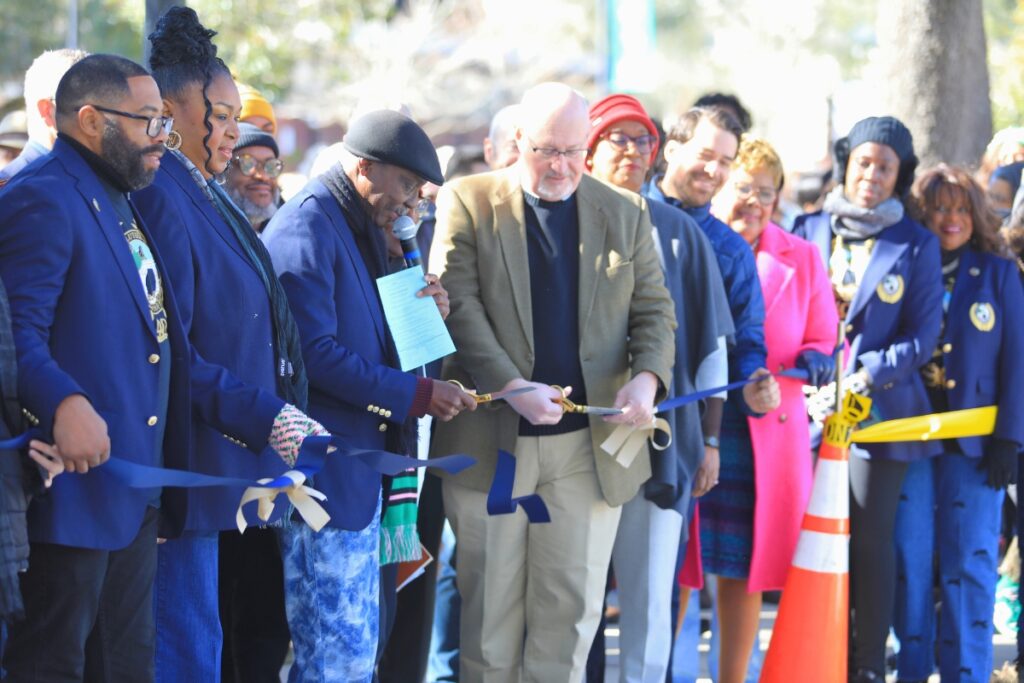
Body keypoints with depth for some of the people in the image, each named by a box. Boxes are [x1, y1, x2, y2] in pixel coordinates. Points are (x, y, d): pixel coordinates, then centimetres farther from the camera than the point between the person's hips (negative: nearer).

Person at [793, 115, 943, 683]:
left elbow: (922, 337, -1)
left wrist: (866, 377, -13)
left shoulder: (916, 245, 4)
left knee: (872, 542, -1)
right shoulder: (808, 230, 10)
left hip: (880, 408, -2)